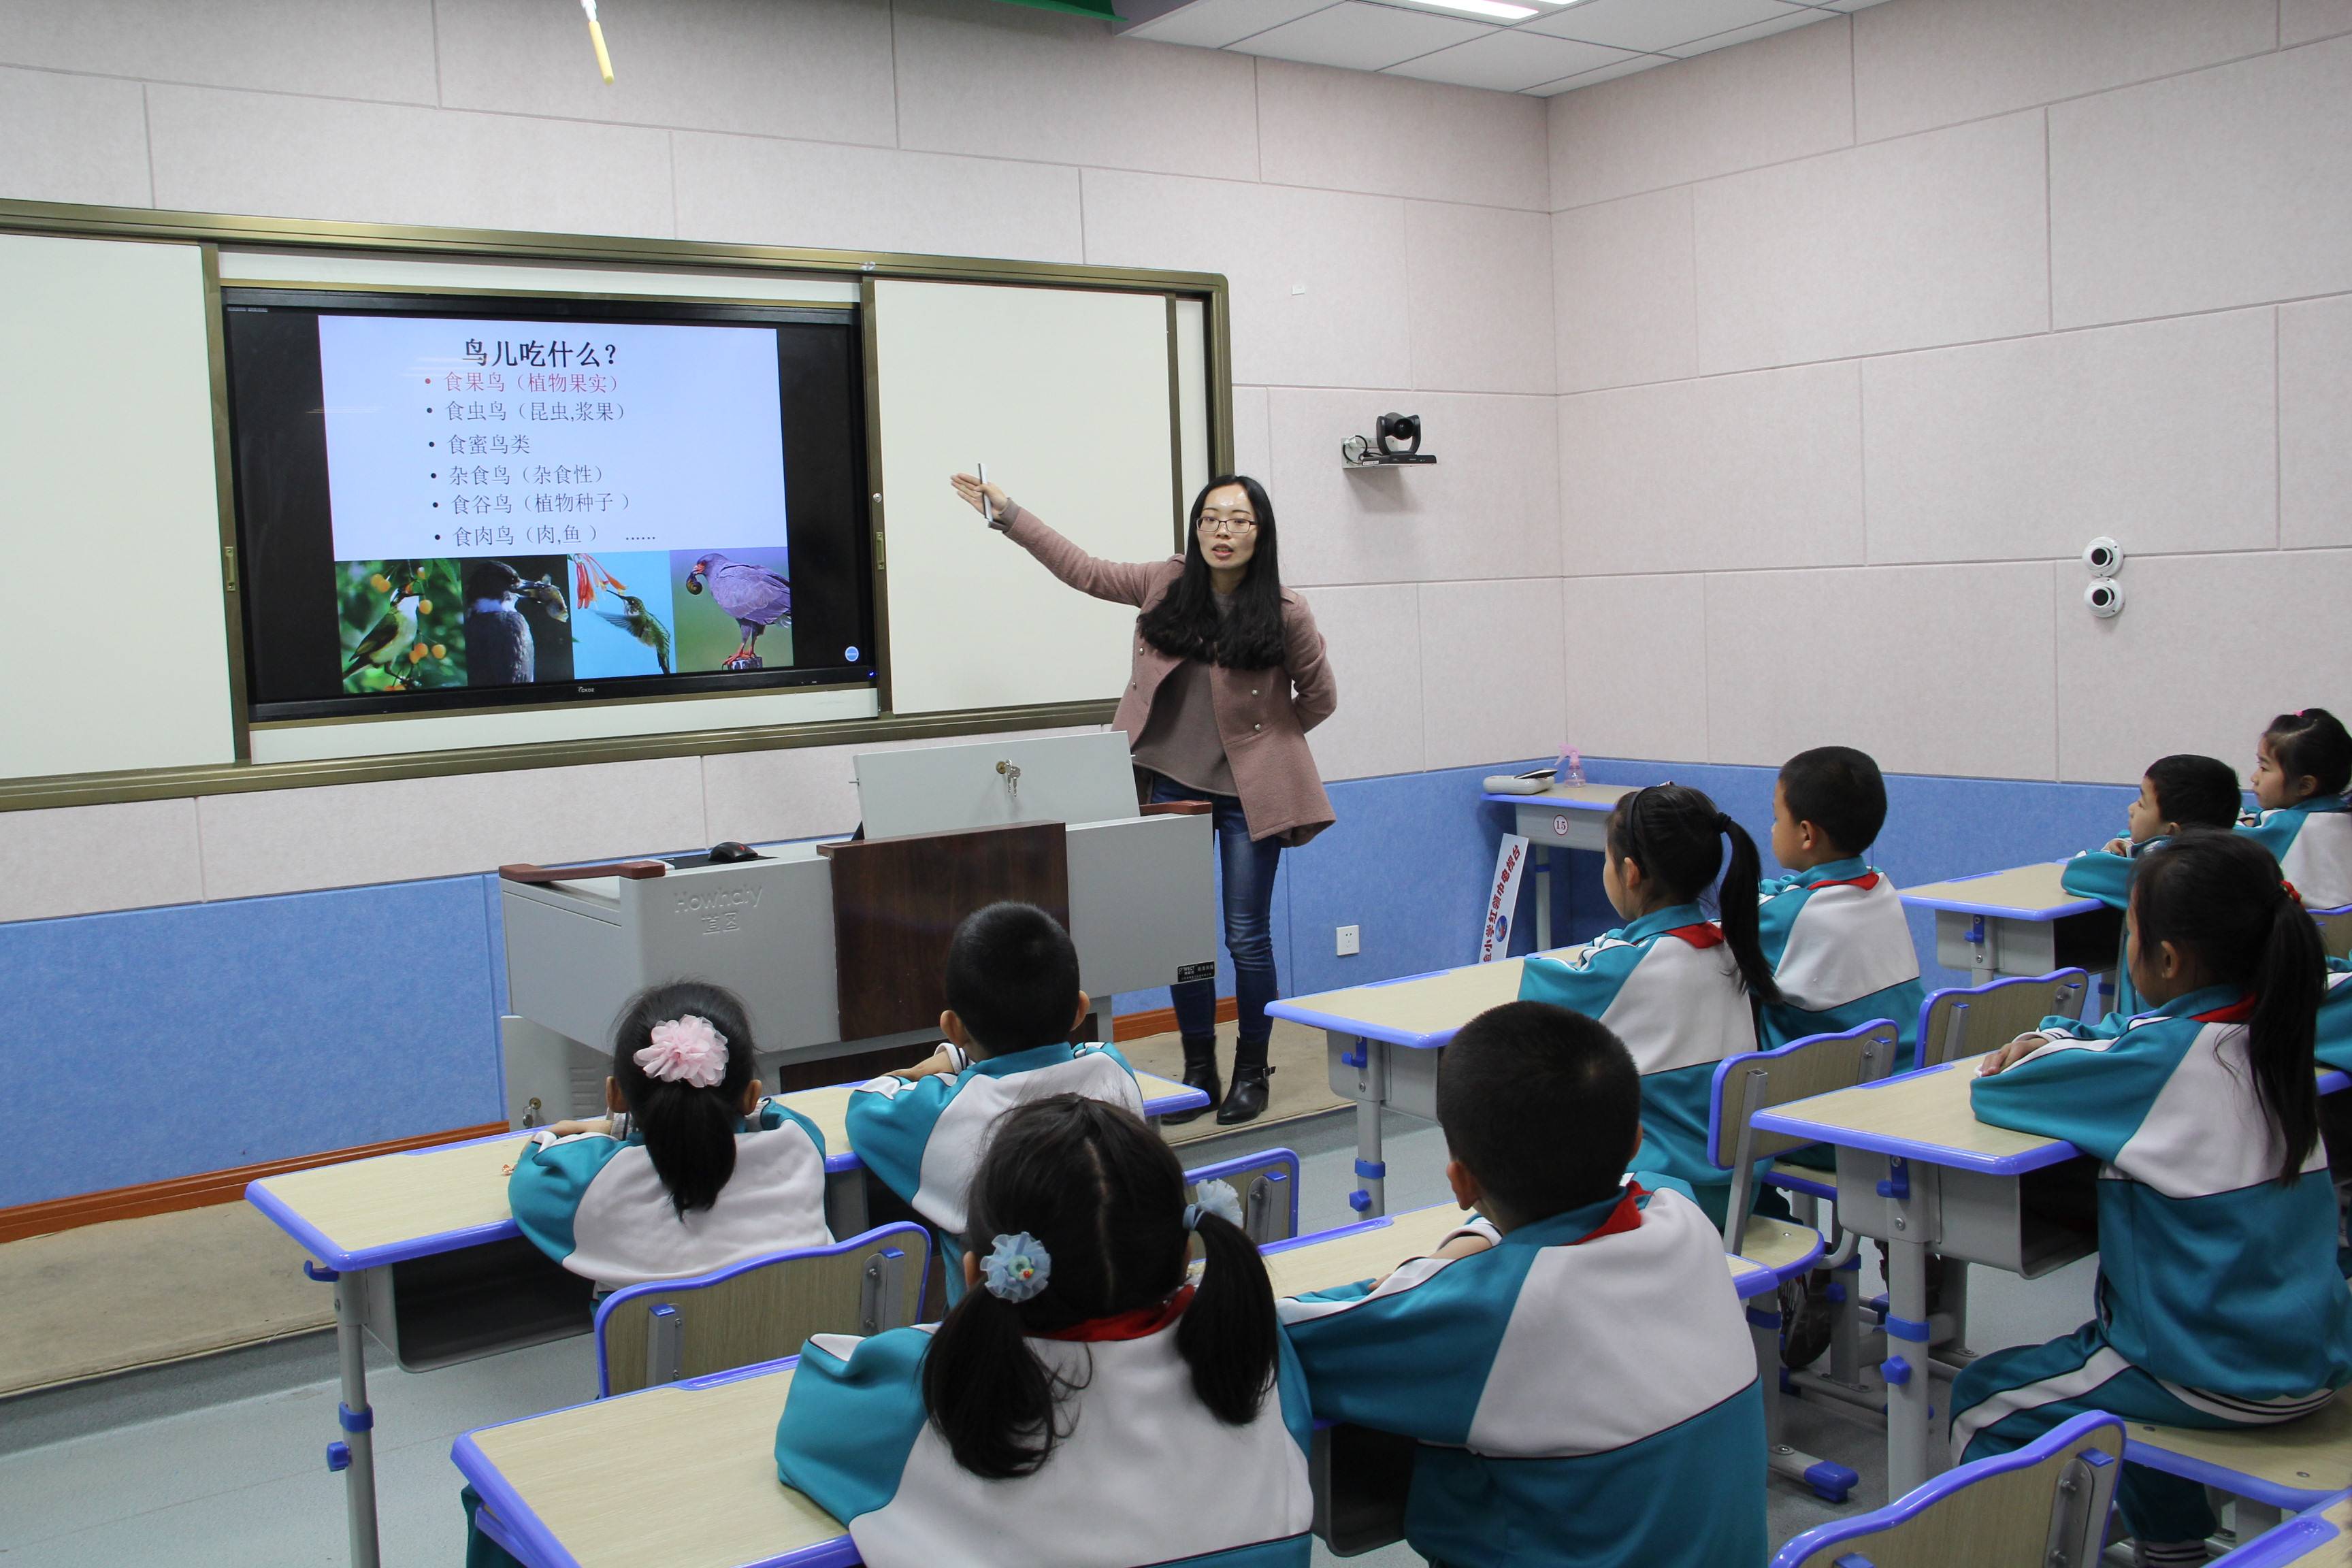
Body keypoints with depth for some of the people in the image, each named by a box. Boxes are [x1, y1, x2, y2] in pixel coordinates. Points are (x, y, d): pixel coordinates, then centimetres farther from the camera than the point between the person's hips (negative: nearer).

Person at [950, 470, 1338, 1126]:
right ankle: (1198, 1070, 21)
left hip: (1247, 789, -3)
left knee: (1247, 937, 2)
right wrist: (1005, 511, 7)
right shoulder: (1167, 585, -1)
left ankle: (1251, 1072, 18)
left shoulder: (1285, 614, -10)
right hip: (1173, 783, 3)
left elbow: (1320, 698, 3)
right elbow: (1082, 569, 7)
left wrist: (1260, 740, 8)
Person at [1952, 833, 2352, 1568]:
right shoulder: (2270, 1034, 1)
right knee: (2107, 1343, 35)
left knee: (1984, 1403, 6)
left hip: (2225, 1381, -8)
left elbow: (1992, 1092, -16)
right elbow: (2124, 1037, 18)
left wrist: (2032, 1059, 3)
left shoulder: (2163, 1058, -23)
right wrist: (2052, 1040, 1)